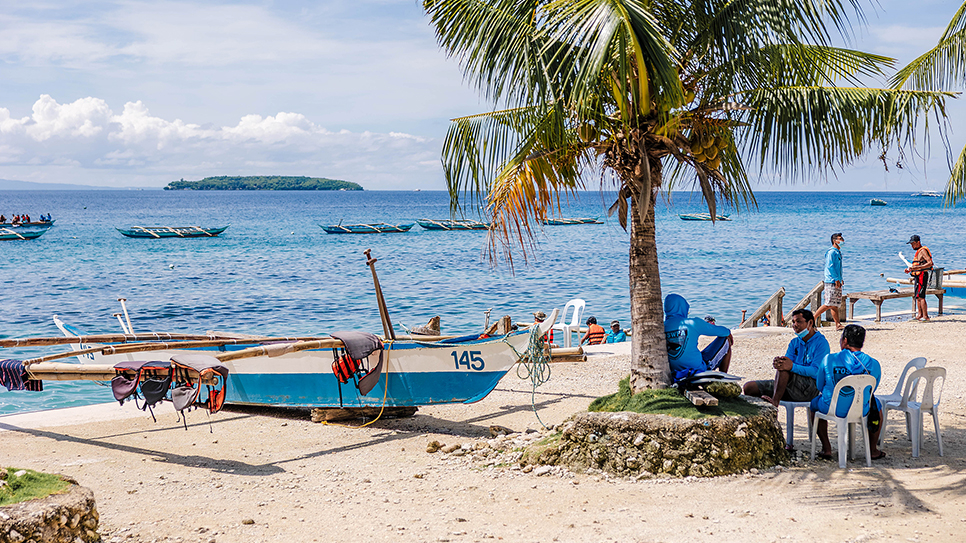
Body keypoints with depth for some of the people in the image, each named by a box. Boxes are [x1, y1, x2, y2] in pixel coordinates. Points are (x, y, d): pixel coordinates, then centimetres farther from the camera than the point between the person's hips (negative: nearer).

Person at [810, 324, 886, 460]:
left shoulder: (829, 359, -11)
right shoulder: (873, 364, -9)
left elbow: (819, 386, 1)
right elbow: (872, 389, 6)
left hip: (831, 408, -1)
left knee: (814, 403, 35)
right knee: (877, 406, 36)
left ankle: (826, 448, 28)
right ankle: (873, 450, 36)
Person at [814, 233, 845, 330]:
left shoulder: (838, 252, 18)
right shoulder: (831, 252, -12)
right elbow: (830, 266, -19)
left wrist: (840, 279, 17)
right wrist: (836, 279, -20)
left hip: (836, 282, 10)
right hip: (831, 282, -10)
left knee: (835, 305, 7)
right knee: (829, 304, -11)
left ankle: (838, 324, 5)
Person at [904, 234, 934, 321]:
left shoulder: (923, 251, -12)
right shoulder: (918, 251, 19)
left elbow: (930, 263, -22)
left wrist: (917, 267, -27)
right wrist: (910, 269, 15)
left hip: (922, 275, -11)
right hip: (917, 276, 11)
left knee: (920, 296, -13)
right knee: (916, 296, 12)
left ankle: (925, 316, -12)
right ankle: (920, 315, 16)